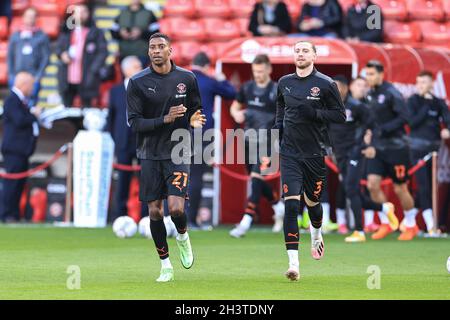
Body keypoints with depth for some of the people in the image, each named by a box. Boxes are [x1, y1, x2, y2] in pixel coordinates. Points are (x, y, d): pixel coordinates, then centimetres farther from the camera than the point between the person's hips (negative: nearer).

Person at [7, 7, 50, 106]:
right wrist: (11, 74, 3)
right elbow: (10, 56, 11)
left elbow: (46, 57, 1)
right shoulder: (15, 36, 10)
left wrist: (39, 75, -7)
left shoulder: (42, 37, 3)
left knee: (31, 101, -8)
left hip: (33, 77, -2)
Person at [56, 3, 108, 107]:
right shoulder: (66, 32, 14)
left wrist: (93, 70, -13)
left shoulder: (96, 33, 3)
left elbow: (102, 52, -1)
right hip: (67, 79, 3)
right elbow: (58, 48, 21)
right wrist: (62, 54, -2)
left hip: (86, 80, -3)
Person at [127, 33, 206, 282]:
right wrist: (165, 119, -20)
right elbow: (134, 123, -8)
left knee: (176, 208, -17)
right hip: (150, 154, 0)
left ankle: (182, 236, 18)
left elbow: (195, 110, 17)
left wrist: (194, 120, -7)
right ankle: (165, 265, 16)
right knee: (154, 212, 2)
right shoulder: (137, 82, -4)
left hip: (177, 151, 0)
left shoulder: (186, 79, 2)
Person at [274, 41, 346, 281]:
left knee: (312, 202, 13)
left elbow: (340, 115, -5)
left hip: (315, 153, -1)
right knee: (291, 204, -13)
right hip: (290, 153, 1)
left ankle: (316, 234, 51)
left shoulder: (325, 84, -5)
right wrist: (277, 127, 11)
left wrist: (315, 113, -18)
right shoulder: (284, 83, 7)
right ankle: (293, 263, -16)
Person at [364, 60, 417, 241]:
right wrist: (371, 144, 8)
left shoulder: (391, 93, -15)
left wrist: (383, 130, -25)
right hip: (378, 149, 6)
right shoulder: (370, 95, 8)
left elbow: (404, 117, -22)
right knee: (372, 184, -6)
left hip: (396, 148, -6)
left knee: (400, 189, 3)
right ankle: (386, 224, 10)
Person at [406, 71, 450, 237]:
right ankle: (430, 225, -11)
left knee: (428, 186, 7)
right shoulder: (413, 101, 0)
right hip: (418, 147, -4)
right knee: (424, 186, -11)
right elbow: (412, 122, -12)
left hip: (434, 147, 4)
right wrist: (426, 106, -14)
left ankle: (409, 220, 21)